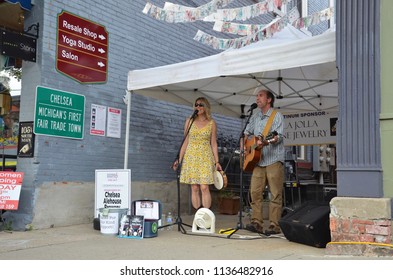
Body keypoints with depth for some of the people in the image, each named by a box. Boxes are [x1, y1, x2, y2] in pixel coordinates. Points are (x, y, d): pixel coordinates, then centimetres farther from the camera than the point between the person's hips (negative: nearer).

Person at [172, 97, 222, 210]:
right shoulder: (189, 121, 9)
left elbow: (213, 144, 7)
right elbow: (185, 142, 10)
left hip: (206, 158, -1)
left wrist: (217, 162, 1)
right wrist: (179, 159, 6)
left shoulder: (212, 123, 6)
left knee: (204, 187, -11)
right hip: (191, 157, 2)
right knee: (194, 188, 0)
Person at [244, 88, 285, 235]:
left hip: (274, 159, -6)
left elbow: (279, 136, -13)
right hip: (258, 160, 6)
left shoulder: (276, 115, -1)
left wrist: (266, 142, -30)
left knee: (275, 194, -4)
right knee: (255, 191, 0)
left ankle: (274, 226, 0)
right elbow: (247, 132, 28)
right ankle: (256, 223, 5)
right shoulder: (255, 117, 18)